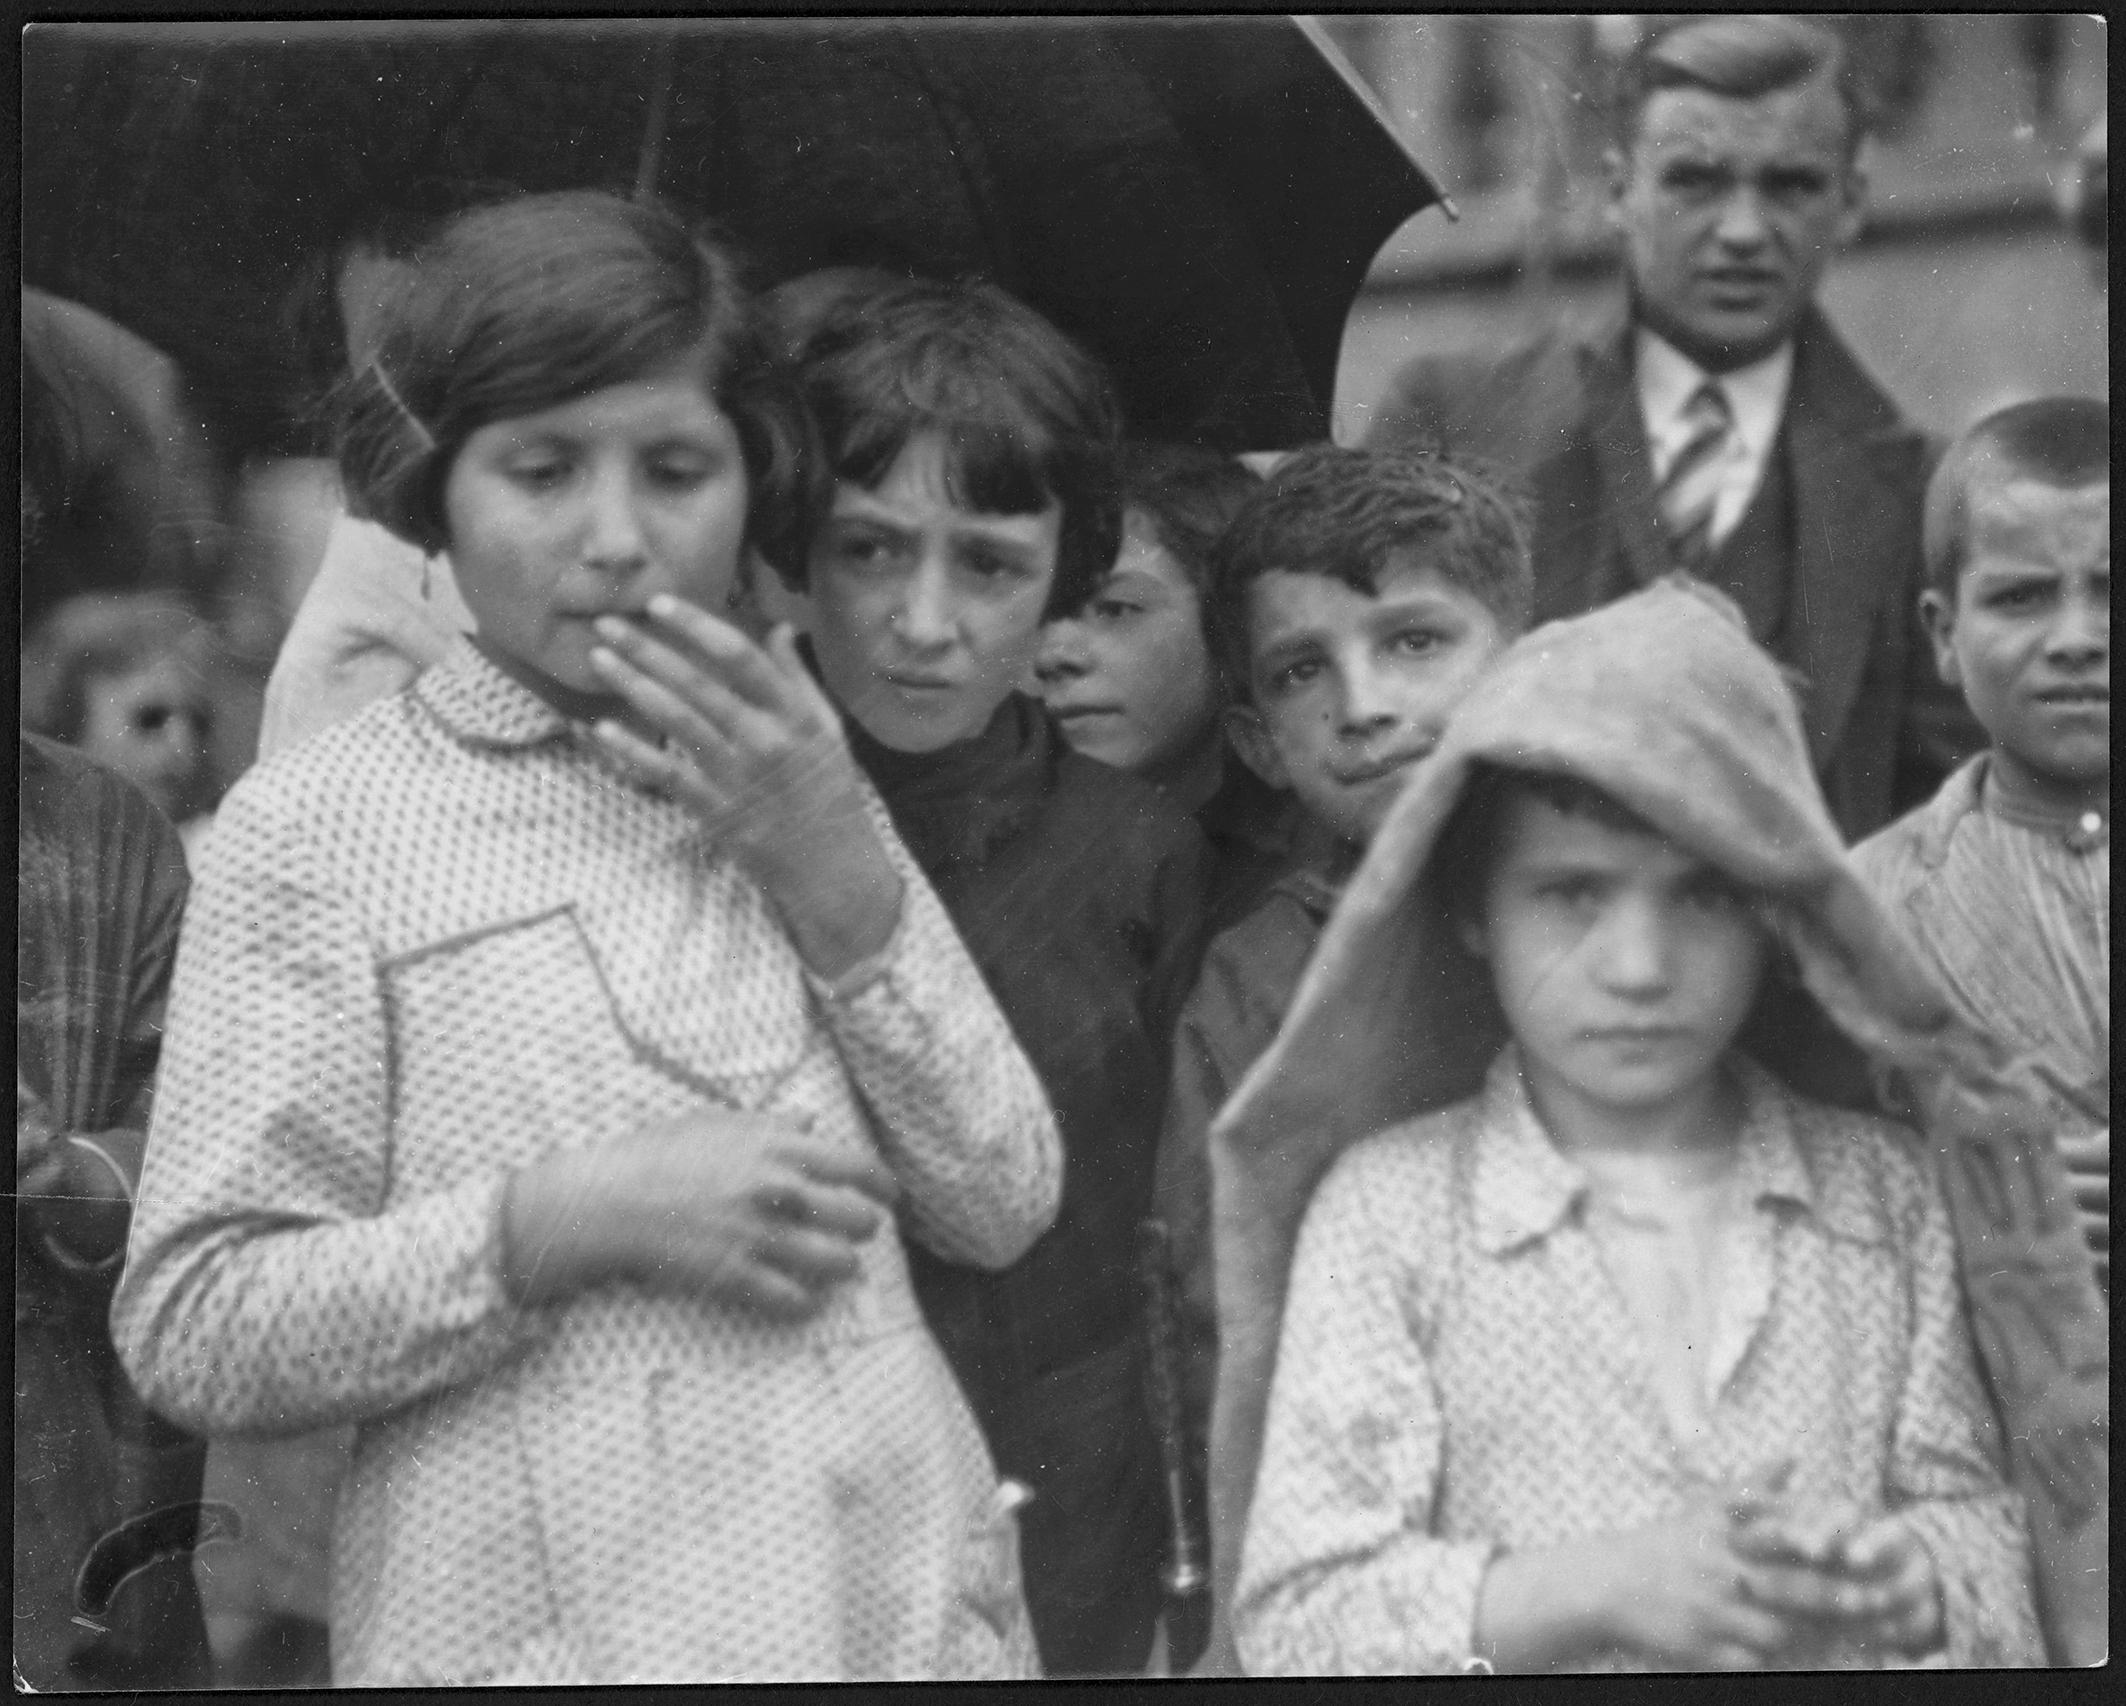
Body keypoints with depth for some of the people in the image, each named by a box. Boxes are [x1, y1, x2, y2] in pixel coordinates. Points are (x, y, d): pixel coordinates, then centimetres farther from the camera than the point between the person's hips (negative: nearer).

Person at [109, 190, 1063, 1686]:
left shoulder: (799, 783, 10)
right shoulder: (320, 822, -4)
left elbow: (1002, 1206, 4)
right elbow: (189, 1329, -8)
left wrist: (836, 868, -7)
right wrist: (572, 1220, -19)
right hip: (547, 1623, -4)